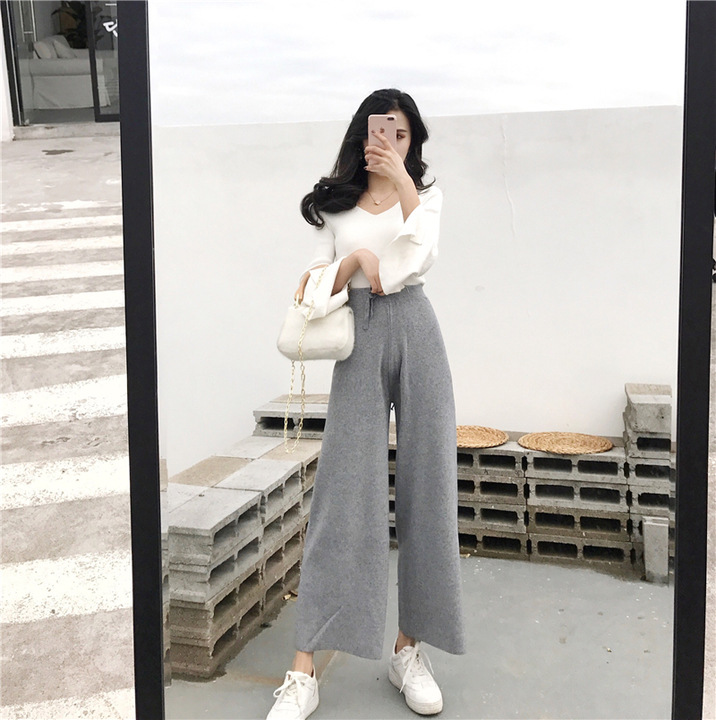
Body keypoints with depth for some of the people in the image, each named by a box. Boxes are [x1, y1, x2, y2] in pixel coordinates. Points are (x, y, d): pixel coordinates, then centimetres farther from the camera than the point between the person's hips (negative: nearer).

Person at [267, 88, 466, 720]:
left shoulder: (426, 194, 15)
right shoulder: (335, 207, 15)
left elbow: (421, 257, -7)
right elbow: (317, 291, 9)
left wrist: (402, 182, -13)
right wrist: (354, 260, -10)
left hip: (415, 333, 1)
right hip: (360, 342, -1)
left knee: (426, 486, 0)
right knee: (343, 491, -8)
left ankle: (409, 649, 14)